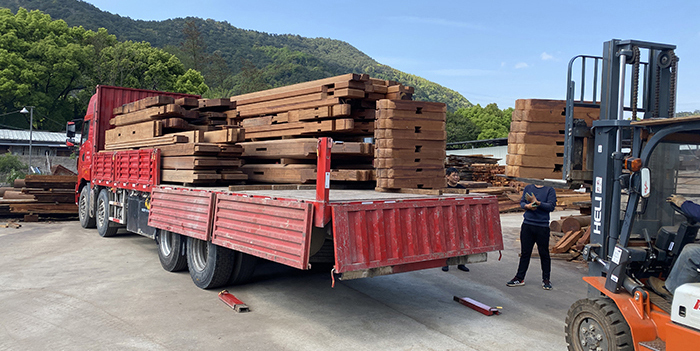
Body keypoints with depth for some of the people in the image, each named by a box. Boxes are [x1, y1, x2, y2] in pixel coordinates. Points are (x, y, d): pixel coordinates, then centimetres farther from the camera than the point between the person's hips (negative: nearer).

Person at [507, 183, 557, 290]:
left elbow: (551, 206, -9)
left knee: (544, 253, 6)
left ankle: (546, 279, 18)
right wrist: (527, 206, -14)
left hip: (542, 226, -3)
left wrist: (537, 203, -21)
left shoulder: (550, 190, -2)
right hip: (527, 225, 3)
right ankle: (520, 278, 18)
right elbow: (522, 202, 7)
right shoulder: (528, 188, 9)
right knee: (525, 252, 10)